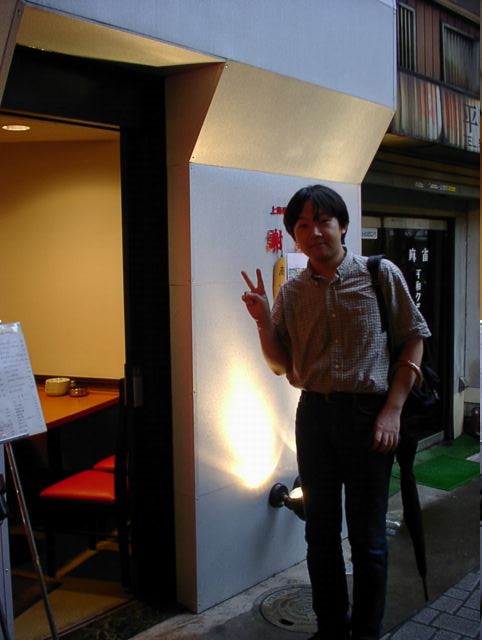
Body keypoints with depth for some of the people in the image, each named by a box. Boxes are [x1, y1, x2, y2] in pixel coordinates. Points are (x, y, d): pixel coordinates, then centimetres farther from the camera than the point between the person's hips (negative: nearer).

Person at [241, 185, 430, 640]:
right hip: (315, 415, 4)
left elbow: (414, 339, -1)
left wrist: (392, 410, -8)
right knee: (320, 532, 14)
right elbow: (281, 365, 10)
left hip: (368, 414, -3)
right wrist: (264, 321, -8)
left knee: (367, 536, 6)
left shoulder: (381, 275, -4)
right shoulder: (291, 293, 5)